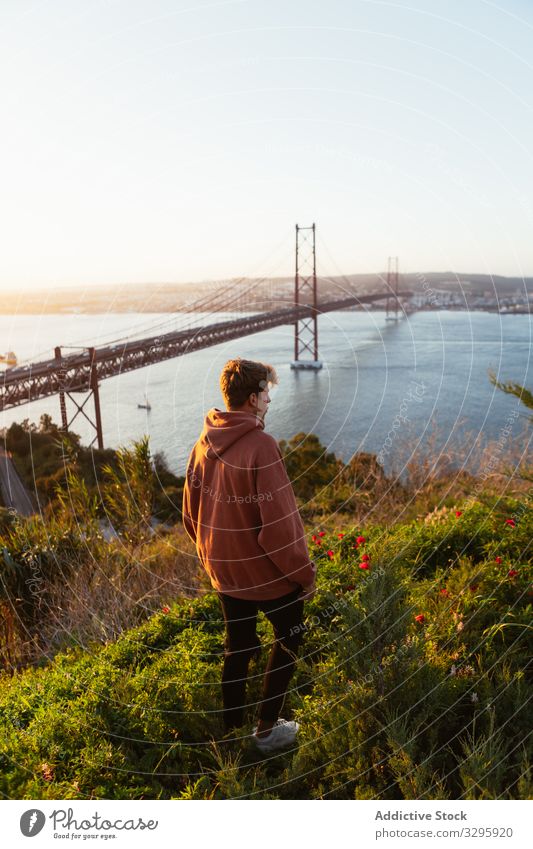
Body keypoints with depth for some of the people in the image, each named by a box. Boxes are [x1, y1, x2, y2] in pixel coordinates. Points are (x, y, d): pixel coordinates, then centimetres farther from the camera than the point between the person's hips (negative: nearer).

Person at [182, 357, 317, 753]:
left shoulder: (203, 445, -2)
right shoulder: (261, 446, -25)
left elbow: (191, 515, 6)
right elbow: (279, 523, -24)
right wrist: (305, 573, -12)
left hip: (224, 570, 6)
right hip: (268, 572, -6)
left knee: (238, 647, 22)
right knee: (288, 638, 18)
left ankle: (231, 728, 36)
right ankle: (267, 729, 25)